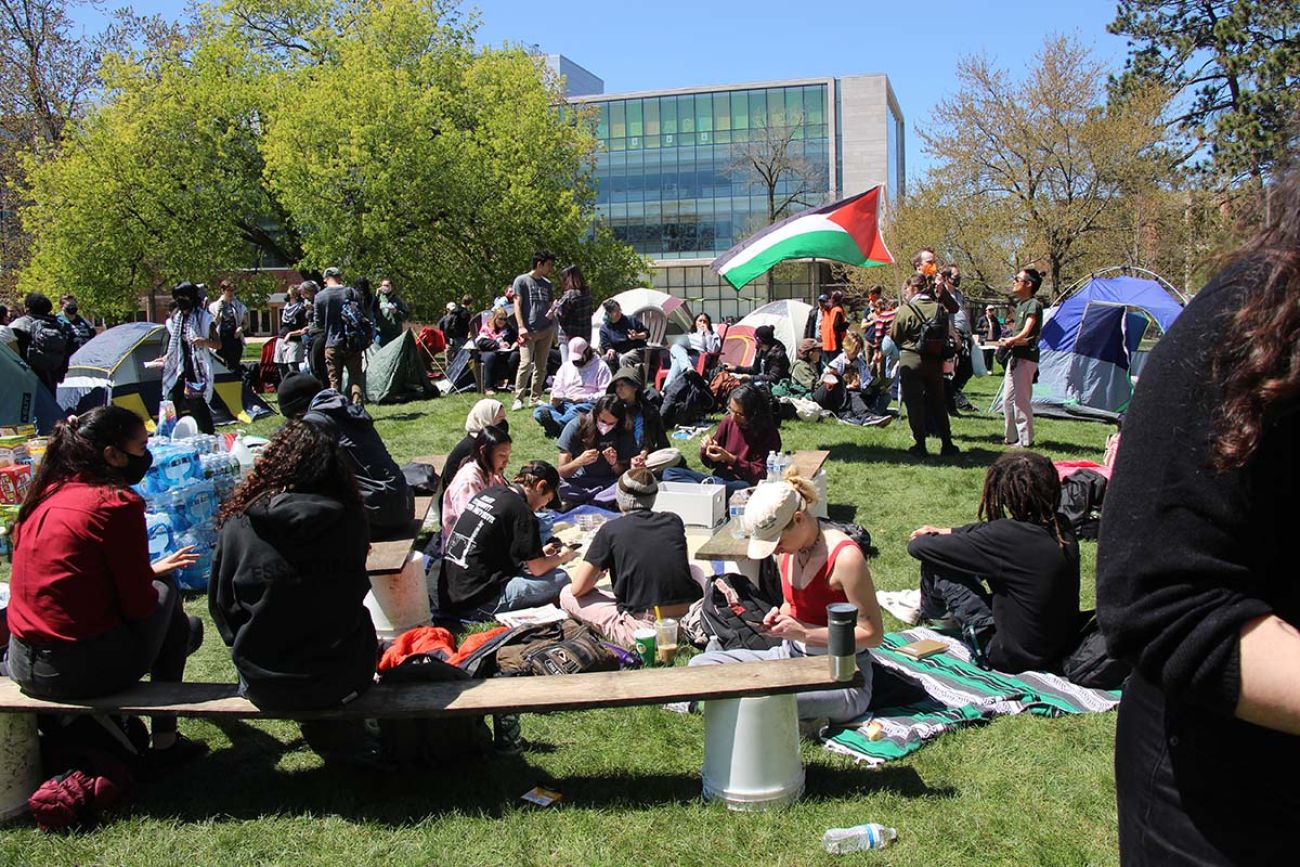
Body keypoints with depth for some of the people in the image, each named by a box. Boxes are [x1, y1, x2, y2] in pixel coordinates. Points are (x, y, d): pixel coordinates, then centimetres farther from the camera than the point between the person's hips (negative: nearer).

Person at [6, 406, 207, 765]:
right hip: (85, 670, -8)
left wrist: (147, 570, 26)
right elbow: (139, 604, -11)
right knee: (165, 590, 18)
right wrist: (154, 577, 11)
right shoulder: (118, 503, -14)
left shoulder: (46, 495, 9)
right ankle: (165, 741, 19)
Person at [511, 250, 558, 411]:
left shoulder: (547, 284, 17)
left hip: (546, 330, 6)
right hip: (528, 330, -6)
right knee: (526, 364, -14)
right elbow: (517, 305, -3)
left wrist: (553, 310, 2)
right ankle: (518, 399, -9)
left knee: (541, 366, 7)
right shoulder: (521, 281, 1)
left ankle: (535, 398, 15)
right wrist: (521, 327, -13)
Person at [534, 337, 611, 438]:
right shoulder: (566, 366, 21)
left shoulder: (600, 367, 5)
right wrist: (556, 398, -9)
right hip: (566, 404, 5)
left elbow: (606, 394, -5)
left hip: (589, 405, -5)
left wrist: (584, 398, -16)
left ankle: (555, 427, -61)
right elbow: (557, 389, 15)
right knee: (538, 412, -21)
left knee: (575, 410, -41)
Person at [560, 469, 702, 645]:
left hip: (646, 629, -5)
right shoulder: (674, 521, 11)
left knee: (567, 595, 11)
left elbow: (578, 588, 1)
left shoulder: (611, 529, 0)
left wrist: (599, 571, 22)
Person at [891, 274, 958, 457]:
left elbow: (895, 336, -3)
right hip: (935, 361, 4)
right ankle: (948, 444, 17)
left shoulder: (905, 310, -11)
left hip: (911, 361, -4)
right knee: (938, 402, 13)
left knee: (914, 403, 3)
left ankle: (920, 445, 4)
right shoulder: (938, 308, 0)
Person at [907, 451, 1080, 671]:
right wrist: (947, 532, 19)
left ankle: (930, 612, 33)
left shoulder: (1009, 535, -26)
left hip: (1015, 659, -7)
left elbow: (919, 547, -17)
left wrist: (928, 537, 6)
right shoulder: (1061, 527, -5)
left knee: (935, 566, 1)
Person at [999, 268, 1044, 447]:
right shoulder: (1020, 304, 18)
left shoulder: (1034, 304, -10)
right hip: (1015, 355, 10)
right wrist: (1010, 341, 3)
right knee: (1008, 399, 13)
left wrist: (1012, 340, -32)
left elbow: (1026, 331, -19)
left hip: (1026, 357, -10)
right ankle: (1012, 436, 23)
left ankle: (1025, 439, -1)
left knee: (1021, 399, -8)